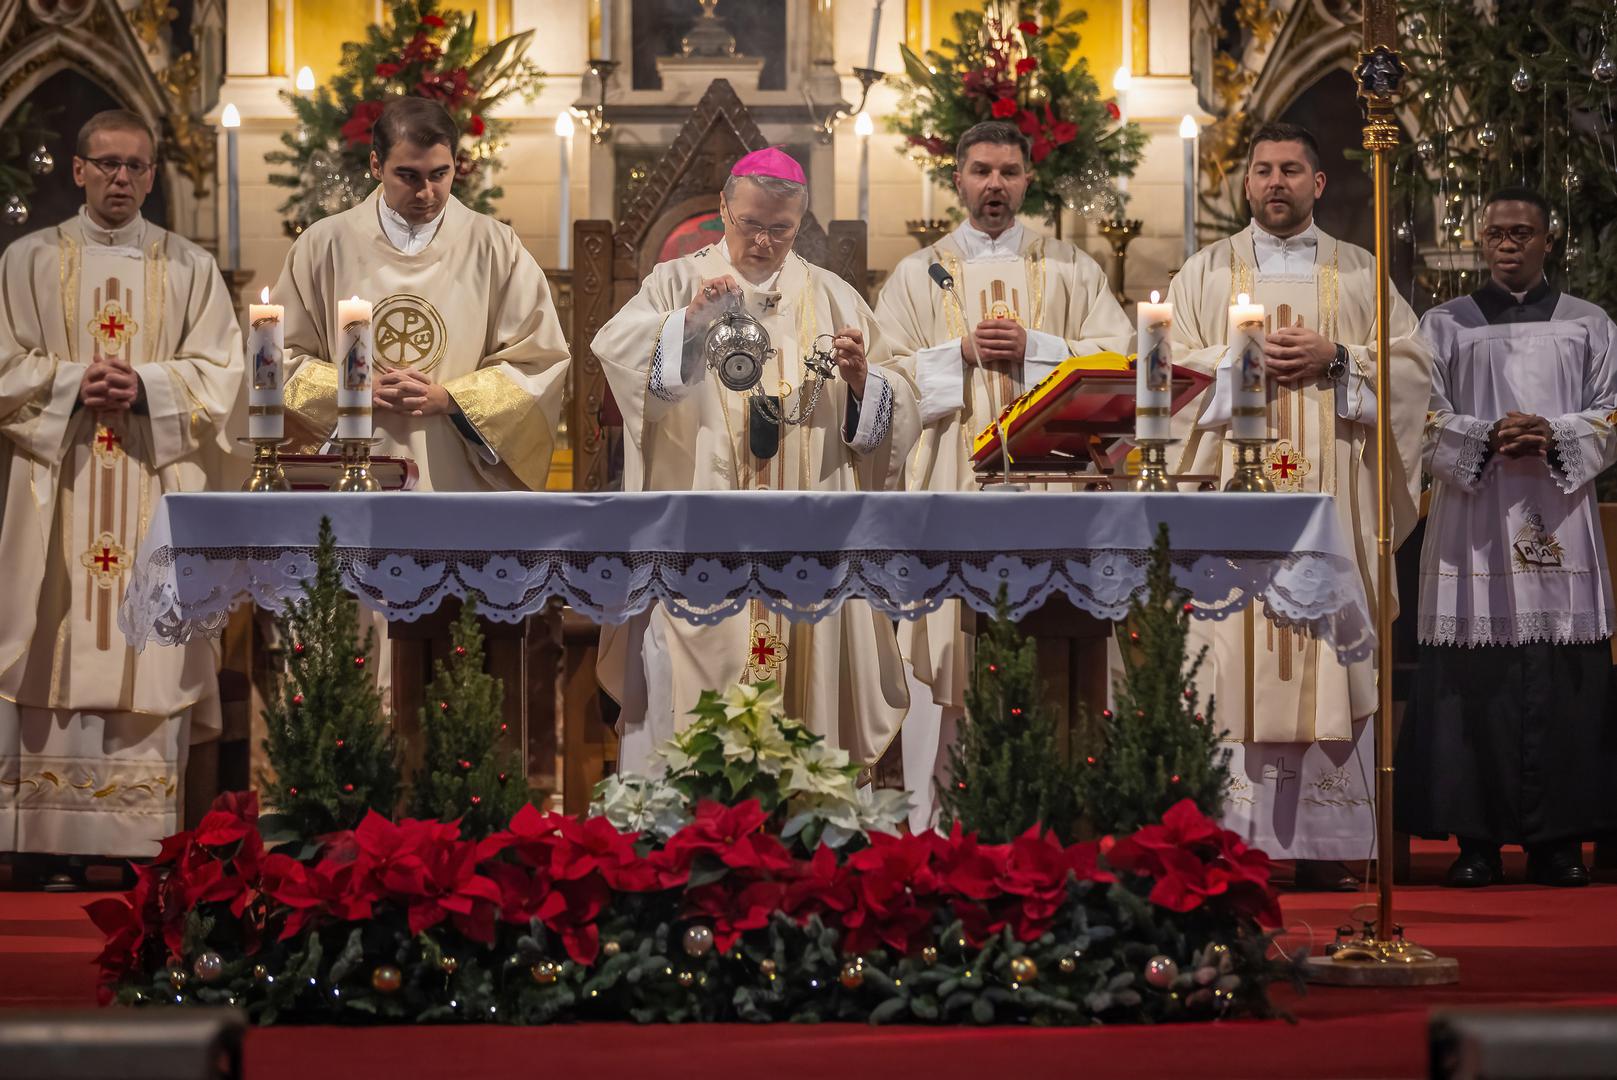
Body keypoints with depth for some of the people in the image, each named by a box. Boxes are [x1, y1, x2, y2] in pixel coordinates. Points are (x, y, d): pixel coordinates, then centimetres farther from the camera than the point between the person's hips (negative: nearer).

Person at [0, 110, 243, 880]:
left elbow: (219, 374, 4)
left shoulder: (190, 268, 11)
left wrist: (144, 385, -12)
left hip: (155, 489, 1)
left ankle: (147, 839, -3)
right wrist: (72, 383, -13)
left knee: (149, 649, -4)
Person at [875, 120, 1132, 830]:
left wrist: (1032, 349, -9)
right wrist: (963, 355, -9)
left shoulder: (1070, 269, 13)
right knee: (946, 636, -5)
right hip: (951, 482, 0)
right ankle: (931, 818, 0)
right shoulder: (918, 274, 12)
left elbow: (1121, 357, 3)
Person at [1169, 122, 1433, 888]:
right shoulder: (1206, 272, 13)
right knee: (1232, 648, -8)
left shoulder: (1360, 273, 14)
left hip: (1331, 492, 1)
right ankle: (1225, 843, -7)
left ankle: (1323, 849, -2)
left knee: (1328, 645, -4)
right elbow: (1170, 363, 5)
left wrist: (1335, 358, -8)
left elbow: (1412, 363, 6)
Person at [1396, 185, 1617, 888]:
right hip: (1474, 525, -1)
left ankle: (1558, 840, 0)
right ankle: (1476, 839, -3)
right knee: (1476, 684, -5)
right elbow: (1423, 419, 3)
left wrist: (1553, 436, -12)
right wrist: (1488, 437, -14)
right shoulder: (1445, 325, 11)